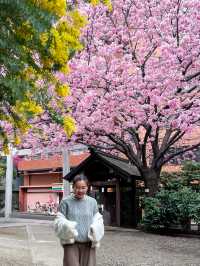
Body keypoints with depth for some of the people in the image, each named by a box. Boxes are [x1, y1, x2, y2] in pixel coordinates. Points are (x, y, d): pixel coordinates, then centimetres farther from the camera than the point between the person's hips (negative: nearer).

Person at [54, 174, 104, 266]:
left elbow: (98, 220, 10)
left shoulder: (92, 202, 6)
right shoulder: (66, 202, -1)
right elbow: (59, 221, 1)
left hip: (88, 244, 2)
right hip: (71, 244, -2)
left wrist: (95, 229, -12)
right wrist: (66, 225, -21)